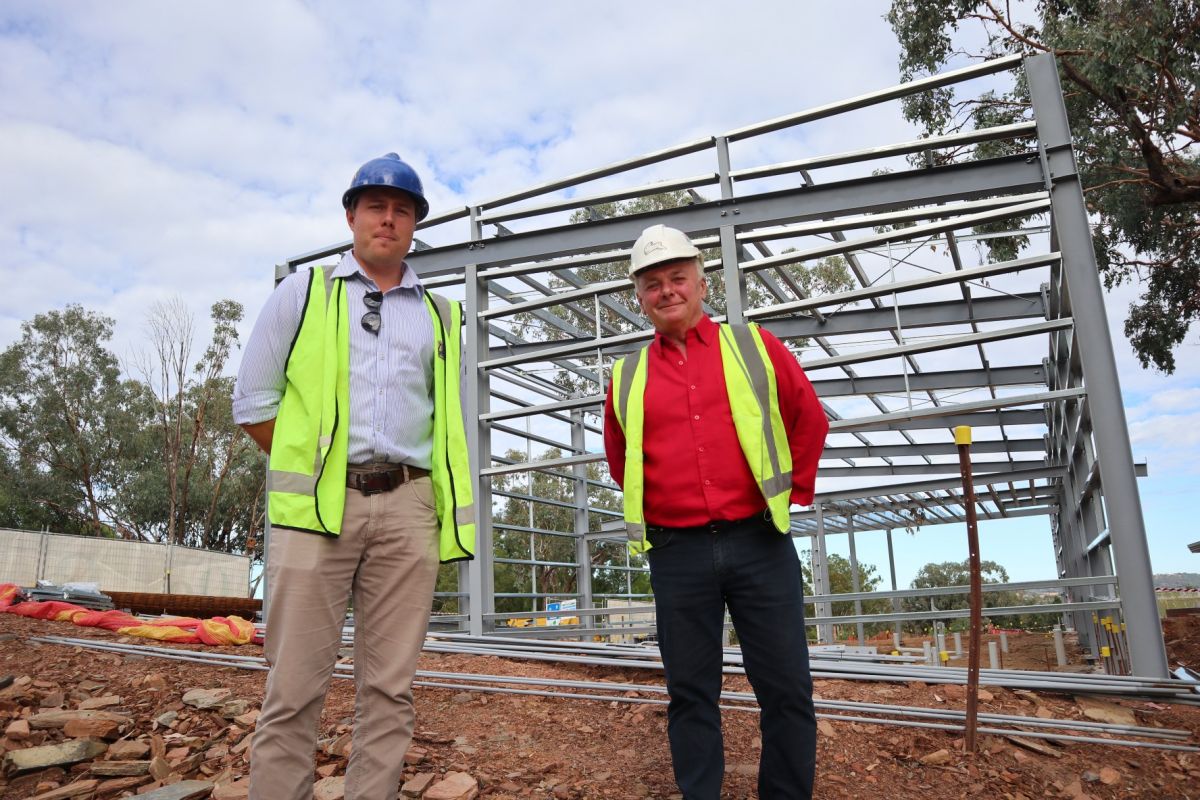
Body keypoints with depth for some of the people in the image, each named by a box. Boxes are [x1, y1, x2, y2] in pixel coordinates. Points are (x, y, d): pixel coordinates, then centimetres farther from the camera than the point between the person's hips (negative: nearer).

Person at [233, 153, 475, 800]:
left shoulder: (441, 316, 17)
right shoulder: (303, 292, 11)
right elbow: (252, 399, 8)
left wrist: (448, 506, 9)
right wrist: (307, 468, 4)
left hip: (407, 509, 2)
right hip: (318, 503, -2)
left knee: (389, 687, 5)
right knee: (295, 685, -1)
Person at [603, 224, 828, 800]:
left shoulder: (754, 348, 5)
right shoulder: (628, 377, 8)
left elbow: (809, 420, 13)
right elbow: (619, 457, 22)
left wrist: (795, 489, 10)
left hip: (759, 542, 0)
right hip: (677, 554, 1)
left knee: (786, 688, 6)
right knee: (691, 692, 9)